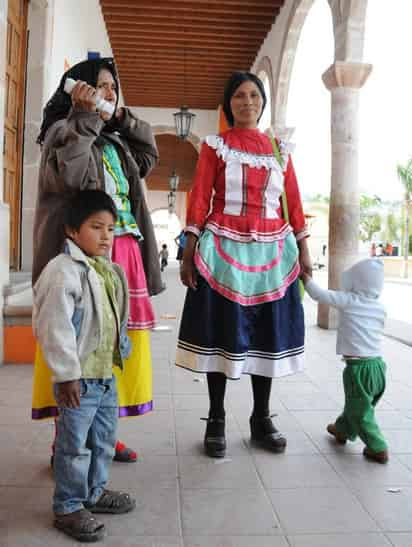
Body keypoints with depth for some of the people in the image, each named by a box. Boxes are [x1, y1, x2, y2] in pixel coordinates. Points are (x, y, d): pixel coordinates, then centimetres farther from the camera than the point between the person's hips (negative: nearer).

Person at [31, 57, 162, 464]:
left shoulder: (115, 140, 23)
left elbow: (148, 159, 26)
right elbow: (70, 177, -18)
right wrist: (85, 118, -14)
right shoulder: (62, 131, -1)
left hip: (123, 253, 8)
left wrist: (124, 119, 18)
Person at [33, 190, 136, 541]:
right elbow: (55, 327, -21)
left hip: (107, 374, 9)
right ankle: (68, 507, 21)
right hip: (79, 378, -8)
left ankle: (95, 491, 38)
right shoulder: (63, 271, -18)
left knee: (104, 439, 20)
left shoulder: (109, 271, 10)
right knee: (75, 446, 4)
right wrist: (67, 374, -21)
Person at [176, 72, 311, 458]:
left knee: (267, 335, 6)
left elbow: (294, 202, 10)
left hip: (271, 251, 3)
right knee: (221, 333, 1)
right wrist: (188, 253, -10)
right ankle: (216, 422, 14)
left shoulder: (279, 149, 12)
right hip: (223, 250, -3)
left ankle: (261, 420, 20)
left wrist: (304, 251, 5)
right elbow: (198, 200, -3)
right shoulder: (214, 146, 3)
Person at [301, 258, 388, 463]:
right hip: (378, 364, 7)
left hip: (358, 366, -7)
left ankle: (378, 448, 10)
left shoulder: (349, 301, -11)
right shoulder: (380, 307, 6)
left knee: (360, 411, 7)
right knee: (356, 404, 23)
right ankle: (342, 430, 40)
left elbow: (319, 294, -11)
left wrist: (304, 276, 4)